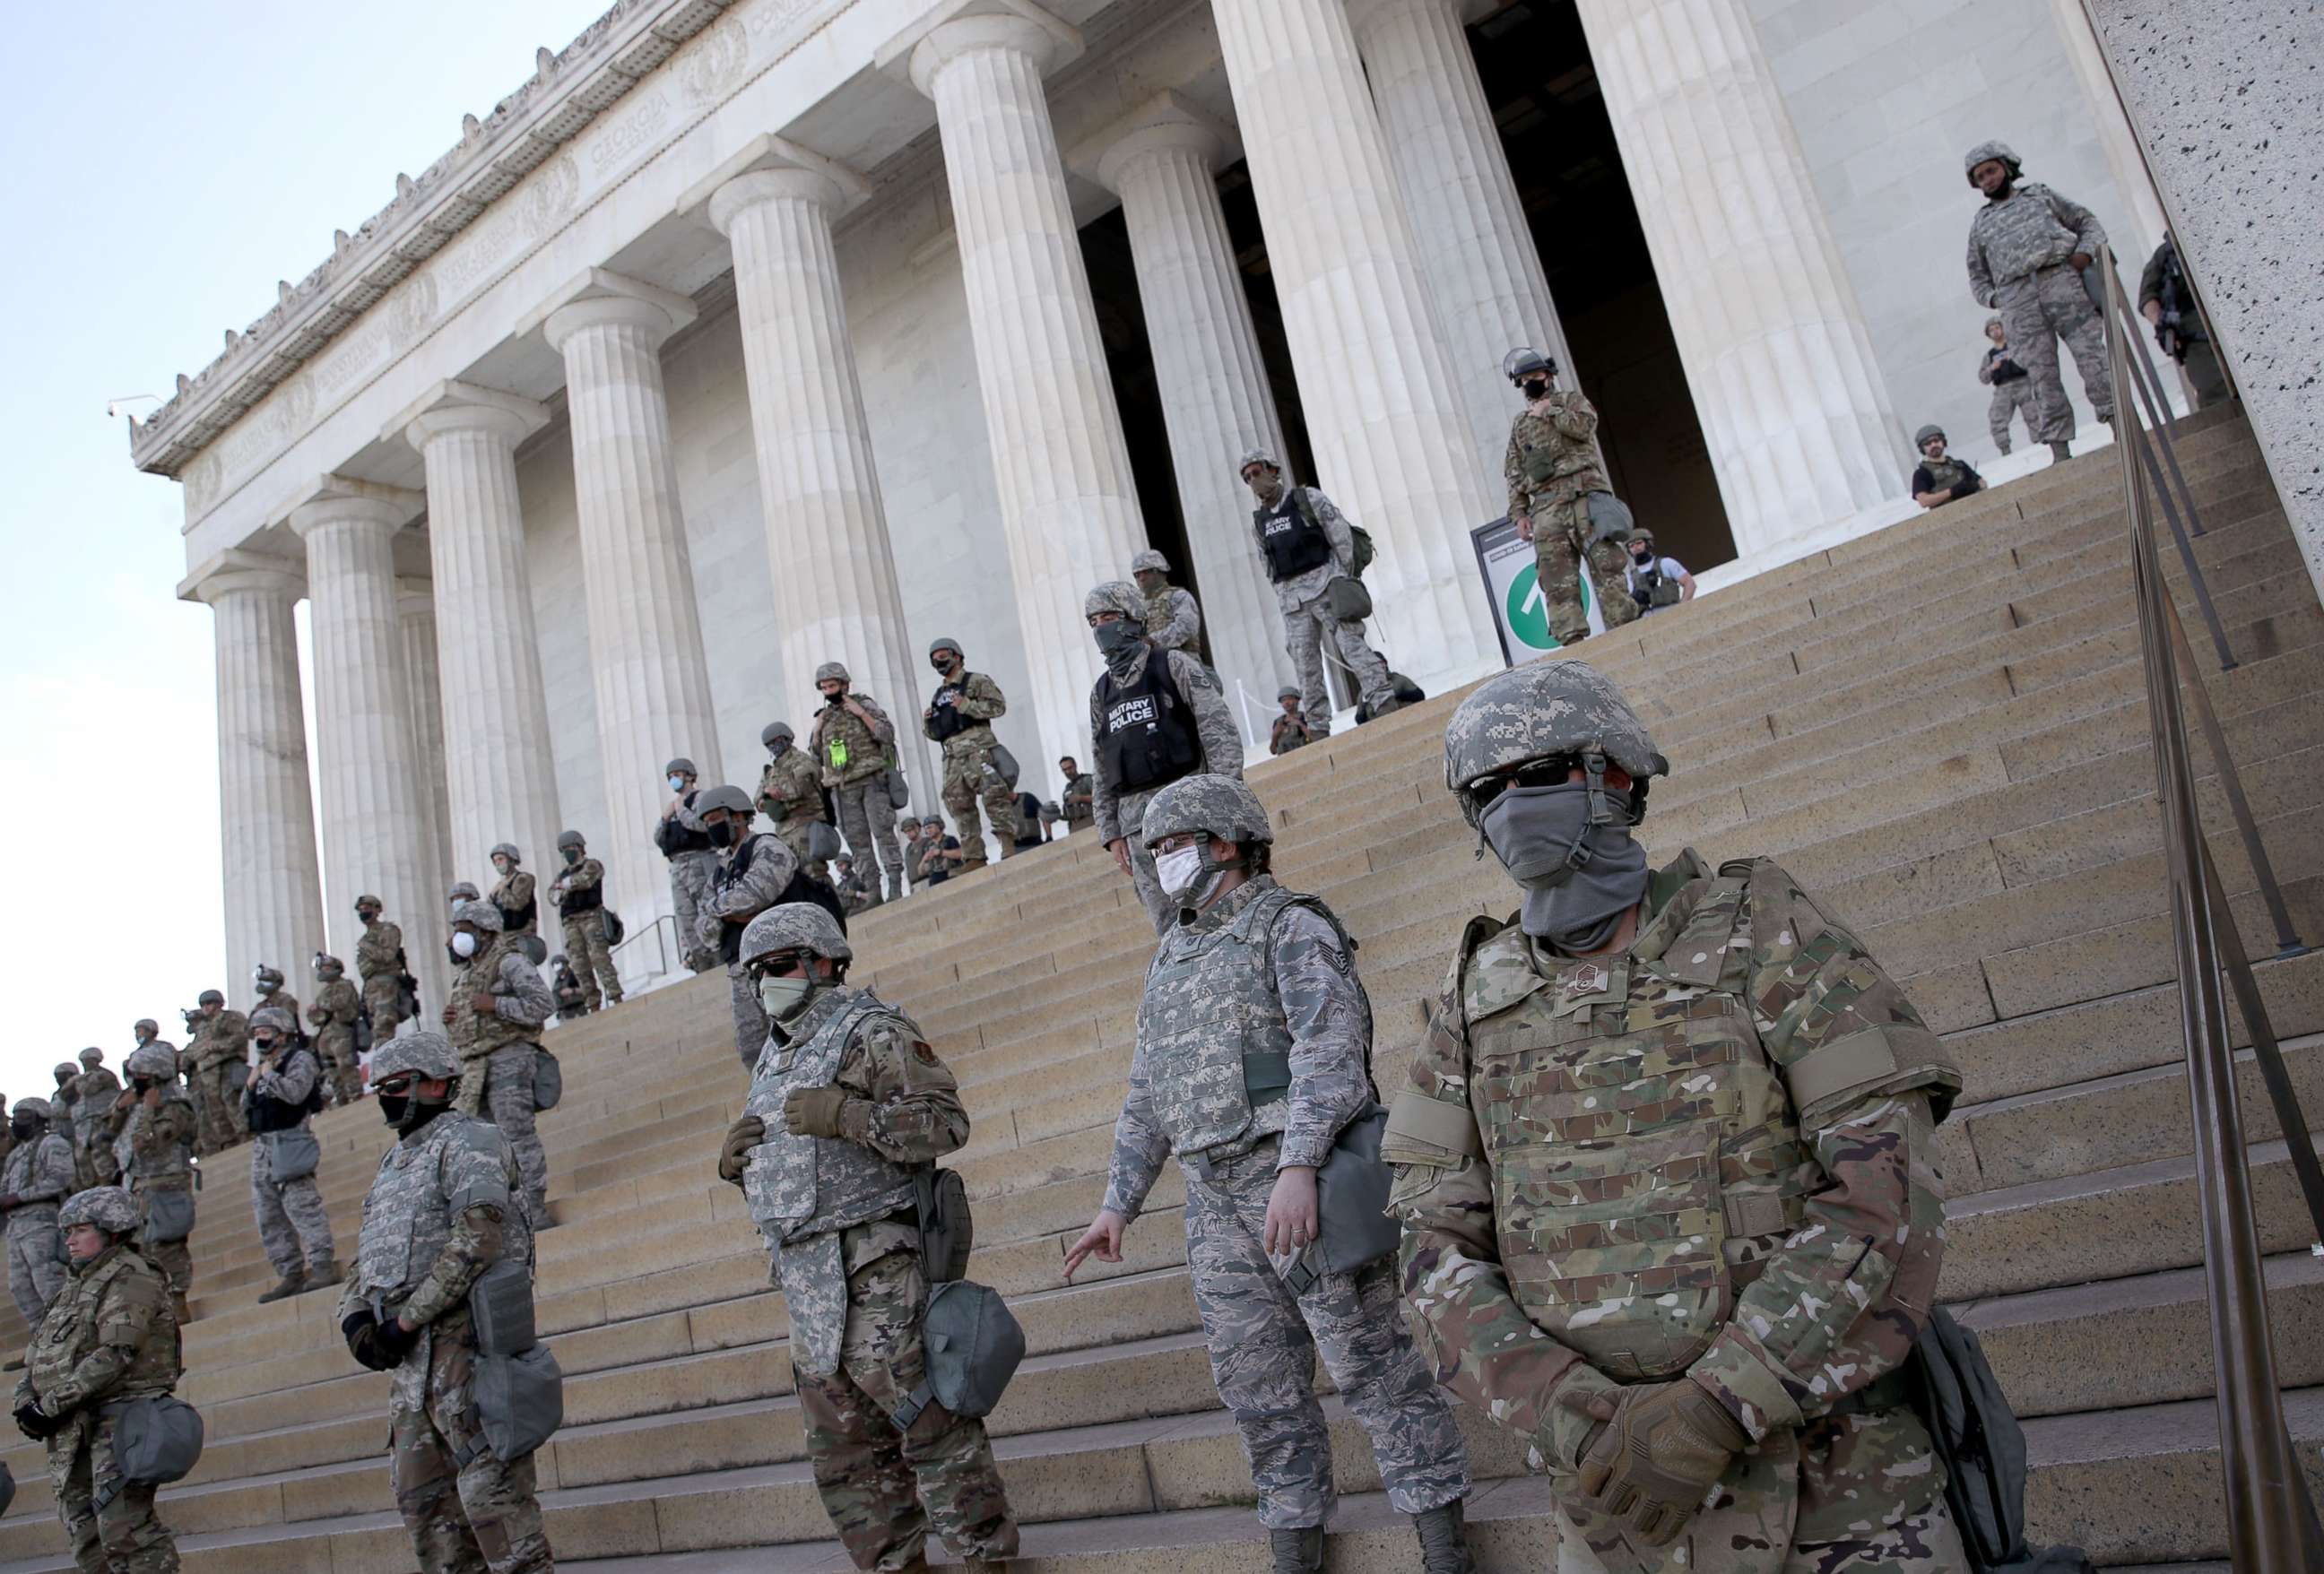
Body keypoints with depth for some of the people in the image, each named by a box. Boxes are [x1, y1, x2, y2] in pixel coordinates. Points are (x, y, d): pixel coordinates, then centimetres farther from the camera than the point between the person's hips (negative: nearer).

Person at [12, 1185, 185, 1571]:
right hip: (72, 1429, 9)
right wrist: (27, 1401, 0)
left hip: (122, 1414, -9)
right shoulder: (78, 1288, 21)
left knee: (123, 1530, -16)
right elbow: (42, 1354, 18)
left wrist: (51, 1405, -17)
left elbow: (113, 1355, -18)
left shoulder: (131, 1279, -9)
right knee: (85, 1532, 8)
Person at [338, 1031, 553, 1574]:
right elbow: (368, 1255, 22)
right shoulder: (393, 1161, 21)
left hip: (463, 1338, -9)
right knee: (422, 1497, 12)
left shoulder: (466, 1142, -7)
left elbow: (476, 1240, -20)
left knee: (489, 1485, -10)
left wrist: (406, 1319, -18)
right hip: (412, 1352, 9)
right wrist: (355, 1314, 2)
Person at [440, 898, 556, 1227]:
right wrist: (450, 1021, 7)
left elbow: (544, 1003, -17)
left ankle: (534, 1209, -7)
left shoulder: (510, 962, -5)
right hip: (474, 1066, 9)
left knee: (517, 1133, -10)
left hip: (508, 1058, -9)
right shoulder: (464, 974, 22)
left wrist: (495, 1005, -17)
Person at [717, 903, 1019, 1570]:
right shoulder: (774, 1056, 20)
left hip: (873, 1271, -9)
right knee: (844, 1451, 14)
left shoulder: (872, 1031, -6)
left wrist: (846, 1115, -24)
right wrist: (737, 1160, 5)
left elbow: (946, 1121, -16)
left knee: (929, 1421, -5)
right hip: (804, 1278, 9)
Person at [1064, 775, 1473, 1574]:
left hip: (1303, 1180, -7)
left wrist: (1297, 1166, -31)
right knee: (1257, 1382, 10)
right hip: (1216, 1196, 7)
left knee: (1369, 1361, -2)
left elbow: (1330, 1049, -19)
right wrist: (1117, 1205, 15)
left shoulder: (1291, 927, -4)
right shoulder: (1172, 958, 19)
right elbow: (1146, 1097, 22)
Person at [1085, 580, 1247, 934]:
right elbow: (1103, 773, 18)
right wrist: (1111, 833, 11)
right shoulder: (1101, 693, 16)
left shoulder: (1174, 666, 2)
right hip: (1137, 822, 4)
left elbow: (1221, 730, -6)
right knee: (1169, 926, 0)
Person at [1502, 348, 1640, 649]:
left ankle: (1623, 627, -14)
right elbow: (1513, 474, 17)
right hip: (1545, 505, 3)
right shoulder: (1519, 424, 24)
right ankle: (1573, 640, -13)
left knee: (1603, 562, -12)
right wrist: (1519, 513, 6)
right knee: (1557, 578, -8)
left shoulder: (1571, 399, 16)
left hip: (1582, 492, -3)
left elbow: (1585, 425, -7)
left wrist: (1549, 412, 2)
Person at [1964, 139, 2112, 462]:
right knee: (2042, 375, -6)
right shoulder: (1980, 224, 25)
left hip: (2060, 280, -1)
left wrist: (2085, 251, 0)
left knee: (2091, 355, -10)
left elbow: (2088, 222, 20)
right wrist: (1994, 298, 4)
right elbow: (1978, 277, 25)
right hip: (2017, 298, 1)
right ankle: (2060, 450, -10)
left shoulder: (2040, 194, 22)